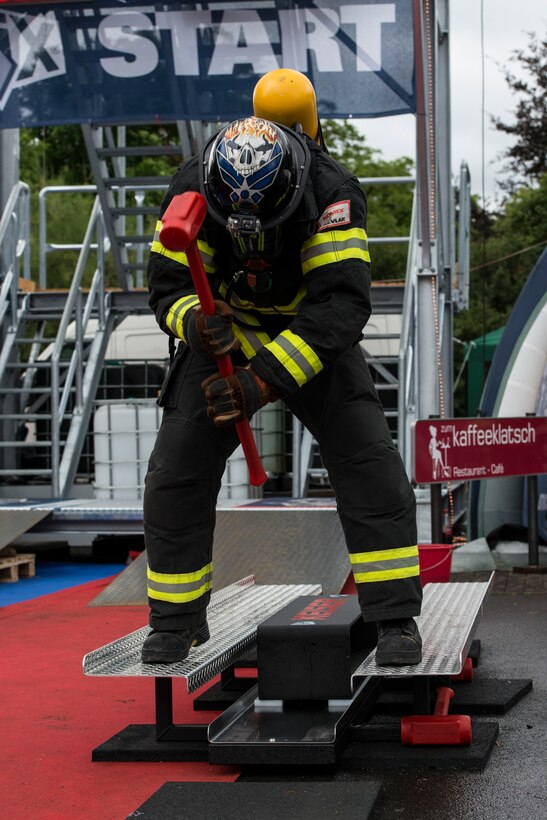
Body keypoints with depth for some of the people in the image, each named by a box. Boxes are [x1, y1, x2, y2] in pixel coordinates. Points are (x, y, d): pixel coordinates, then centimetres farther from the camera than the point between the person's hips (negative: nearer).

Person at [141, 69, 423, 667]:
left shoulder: (332, 193, -30)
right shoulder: (191, 191, -22)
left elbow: (342, 303, -35)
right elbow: (167, 283, -16)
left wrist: (263, 380, -43)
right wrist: (196, 322, -41)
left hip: (313, 338, -1)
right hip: (224, 338, 2)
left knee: (369, 465, -15)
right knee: (175, 475, -5)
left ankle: (395, 618, -5)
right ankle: (175, 621, 13)